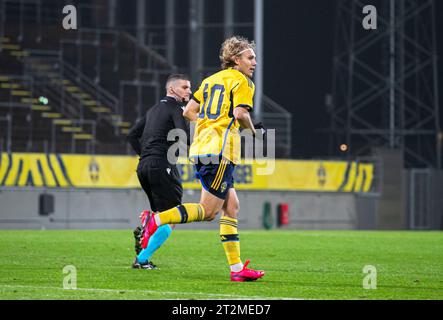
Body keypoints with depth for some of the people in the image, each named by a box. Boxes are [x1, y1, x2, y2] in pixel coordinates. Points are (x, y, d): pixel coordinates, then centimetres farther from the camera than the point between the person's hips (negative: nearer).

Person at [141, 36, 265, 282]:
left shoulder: (210, 80, 21)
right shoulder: (241, 81, -3)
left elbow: (188, 111, 19)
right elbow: (240, 113, -16)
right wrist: (252, 130, 1)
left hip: (201, 148, 9)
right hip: (220, 151, -9)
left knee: (231, 207, 9)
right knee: (207, 210, -5)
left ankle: (236, 268, 6)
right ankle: (157, 220, -15)